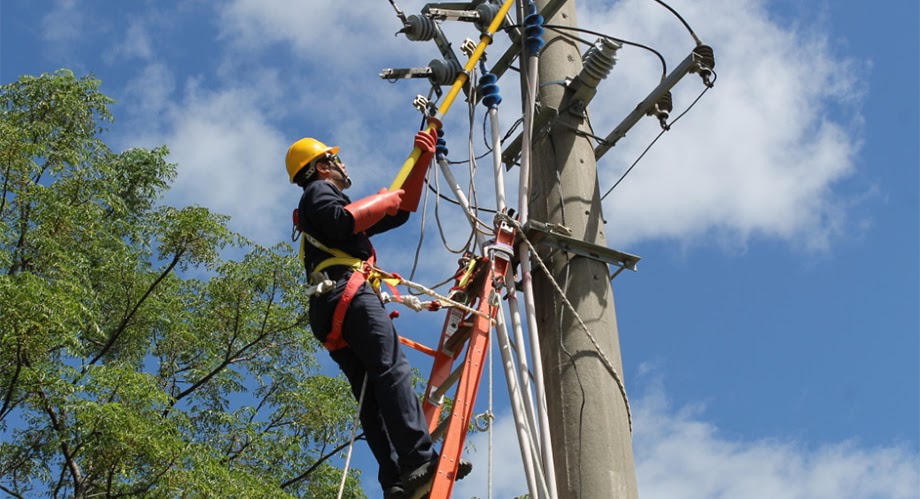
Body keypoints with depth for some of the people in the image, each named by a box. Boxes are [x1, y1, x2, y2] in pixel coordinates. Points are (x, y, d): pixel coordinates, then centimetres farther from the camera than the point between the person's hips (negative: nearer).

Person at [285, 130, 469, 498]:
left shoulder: (330, 201, 41)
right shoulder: (318, 191, 13)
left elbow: (400, 213, 38)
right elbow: (341, 222, -12)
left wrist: (422, 159, 36)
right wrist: (385, 199, 3)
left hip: (330, 313, 10)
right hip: (348, 293, -10)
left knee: (372, 396, -6)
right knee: (393, 370, -26)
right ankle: (420, 460, -41)